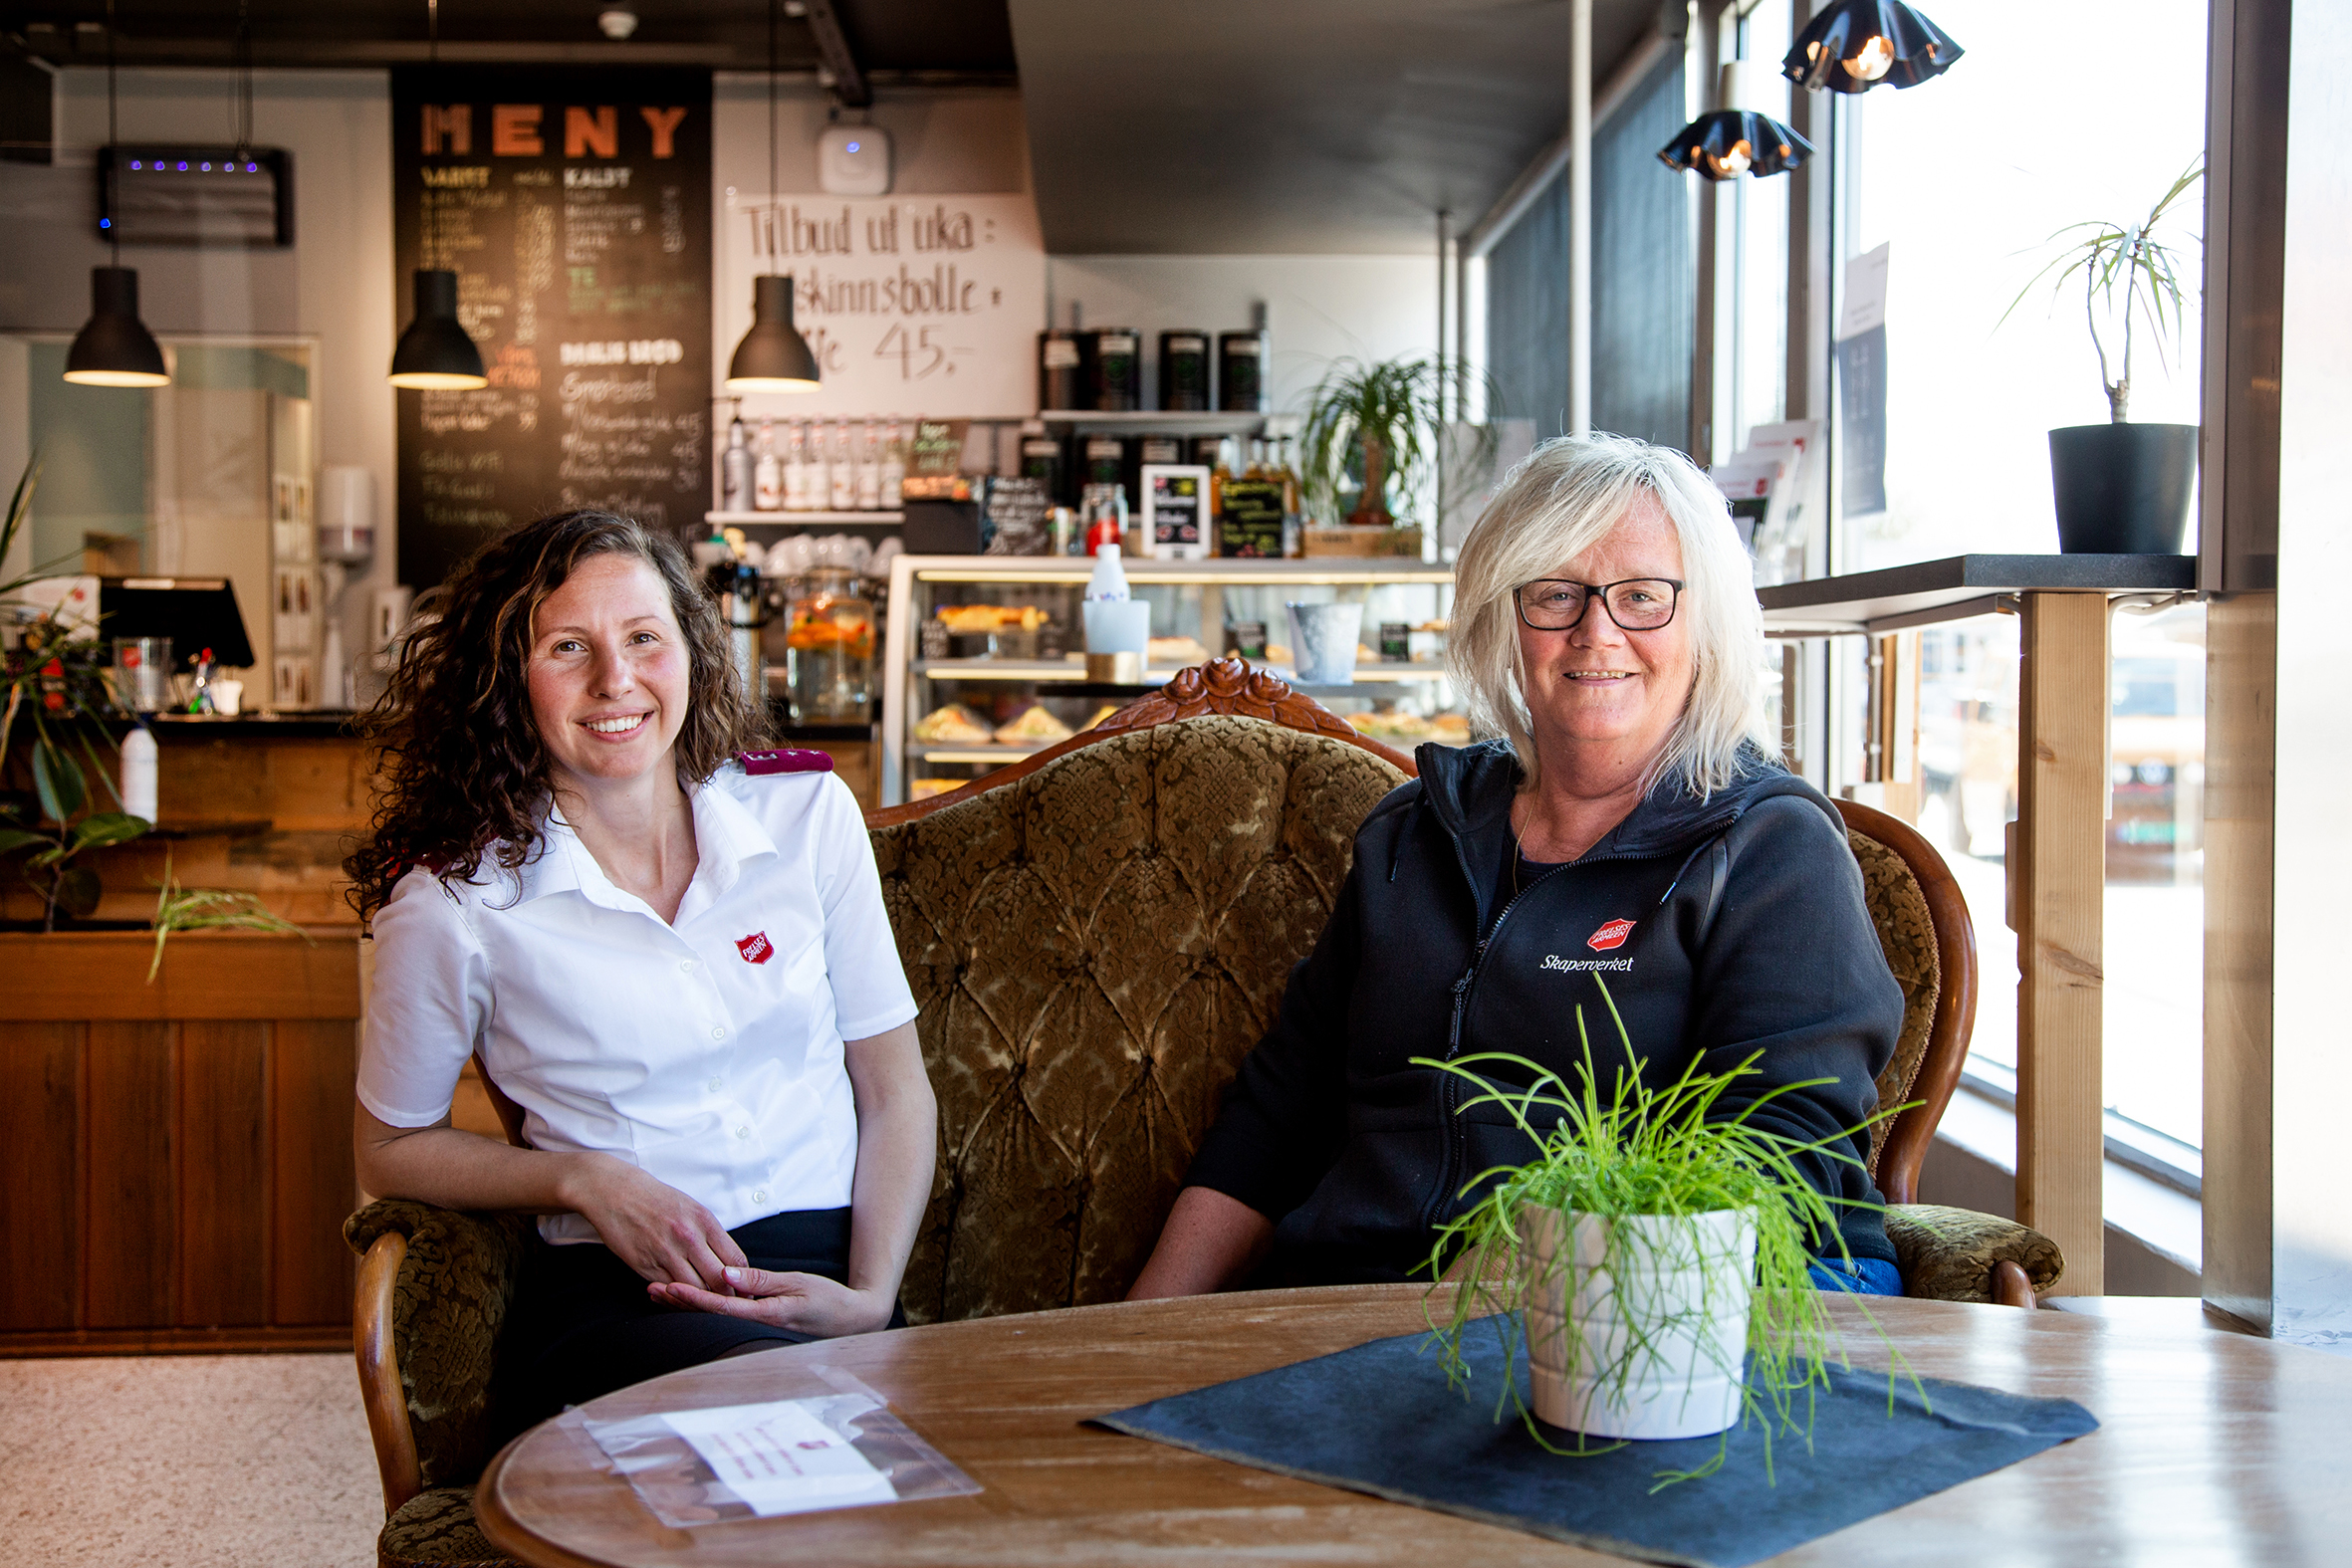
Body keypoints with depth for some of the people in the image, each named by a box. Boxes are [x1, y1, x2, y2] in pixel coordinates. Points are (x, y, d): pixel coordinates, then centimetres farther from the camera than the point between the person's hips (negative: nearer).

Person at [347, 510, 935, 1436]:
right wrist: (587, 1180, -5)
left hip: (823, 1278, 3)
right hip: (611, 1299, -3)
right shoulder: (455, 898, -2)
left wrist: (871, 1297, -5)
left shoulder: (808, 813, 7)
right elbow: (392, 1150, 13)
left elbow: (896, 1091, 11)